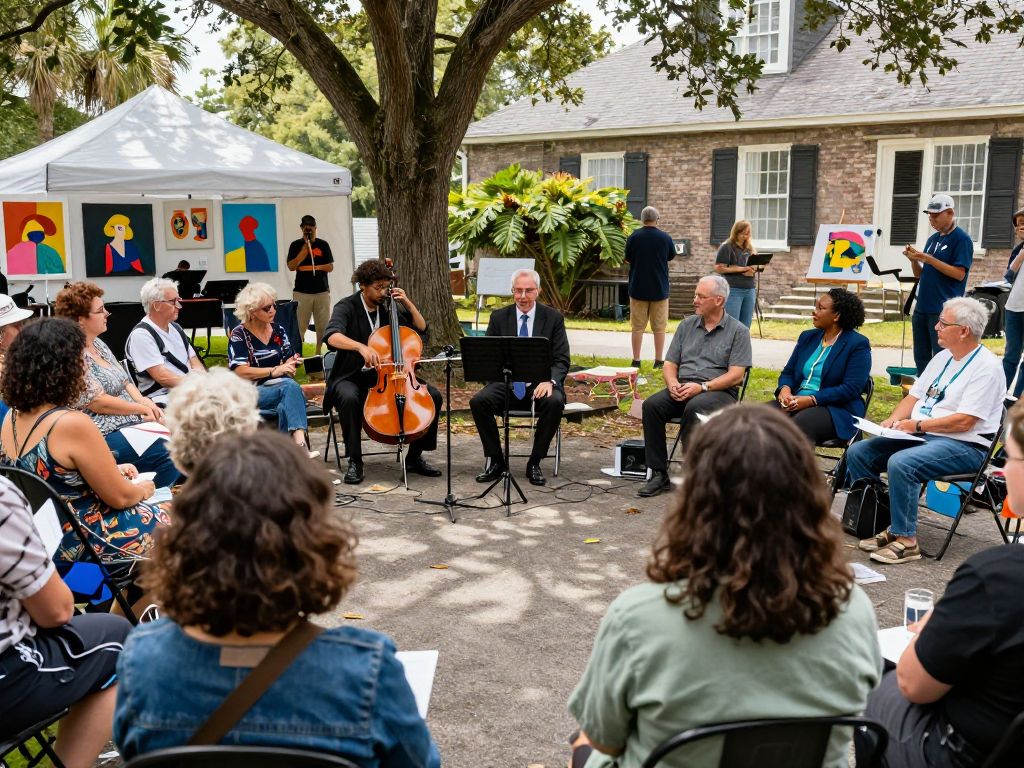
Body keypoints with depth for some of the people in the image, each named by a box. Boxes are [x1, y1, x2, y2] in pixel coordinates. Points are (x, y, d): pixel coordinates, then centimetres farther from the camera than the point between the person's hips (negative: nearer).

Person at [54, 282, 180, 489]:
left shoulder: (98, 344, 13)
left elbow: (125, 382, 16)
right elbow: (98, 402, -18)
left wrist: (144, 401, -4)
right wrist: (142, 408, -10)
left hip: (131, 421, 10)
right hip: (107, 433, -10)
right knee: (169, 454, -23)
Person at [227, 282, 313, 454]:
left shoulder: (278, 331, 16)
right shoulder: (239, 334, 1)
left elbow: (290, 362, 17)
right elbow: (240, 372, -9)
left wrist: (290, 364, -8)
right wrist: (274, 370, -16)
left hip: (280, 387, 4)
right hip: (251, 392, -4)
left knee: (285, 408, -34)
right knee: (290, 387, -36)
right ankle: (300, 446, -52)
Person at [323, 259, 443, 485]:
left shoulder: (388, 307, 7)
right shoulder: (347, 307, -9)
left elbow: (421, 329, 13)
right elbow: (332, 336, -29)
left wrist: (408, 303, -2)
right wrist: (361, 346, -47)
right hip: (353, 377, -5)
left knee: (433, 395, -13)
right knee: (349, 398, -40)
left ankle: (415, 457, -1)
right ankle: (355, 461, -23)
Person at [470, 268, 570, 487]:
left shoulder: (553, 318, 3)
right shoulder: (499, 317, 7)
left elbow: (561, 360, -1)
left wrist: (550, 381, -22)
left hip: (539, 385, -1)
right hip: (506, 384, 1)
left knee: (555, 402, -34)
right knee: (478, 401, -27)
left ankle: (534, 462, -16)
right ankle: (495, 460, -9)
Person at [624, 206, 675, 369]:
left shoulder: (633, 237, -7)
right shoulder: (665, 237, -5)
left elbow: (627, 260, 3)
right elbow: (671, 257, 11)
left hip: (638, 288, 0)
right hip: (660, 288, 0)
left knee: (638, 326, 7)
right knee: (659, 327, 7)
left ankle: (636, 360, 7)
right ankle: (659, 361, 9)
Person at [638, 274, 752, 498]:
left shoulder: (738, 331, 2)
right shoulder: (686, 325, 17)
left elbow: (735, 376, -8)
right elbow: (670, 364, 15)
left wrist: (701, 387, -19)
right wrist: (673, 384, -7)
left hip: (719, 391, -5)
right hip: (682, 389, 5)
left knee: (694, 408, -37)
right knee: (652, 405, -24)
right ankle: (658, 473, -20)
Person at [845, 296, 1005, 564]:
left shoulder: (987, 367, -13)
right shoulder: (943, 358, 15)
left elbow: (964, 422, -20)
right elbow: (914, 397, 17)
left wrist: (918, 425, -18)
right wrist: (892, 421, -1)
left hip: (965, 446, -9)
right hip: (921, 437, 9)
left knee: (900, 463, -34)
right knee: (858, 452, -4)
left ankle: (906, 539, -22)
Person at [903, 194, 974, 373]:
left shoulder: (962, 239, -6)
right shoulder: (932, 239, 15)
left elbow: (959, 274, -15)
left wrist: (929, 259, -19)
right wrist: (914, 259, -3)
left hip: (944, 311, -8)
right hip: (922, 308, 8)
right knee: (921, 357, 11)